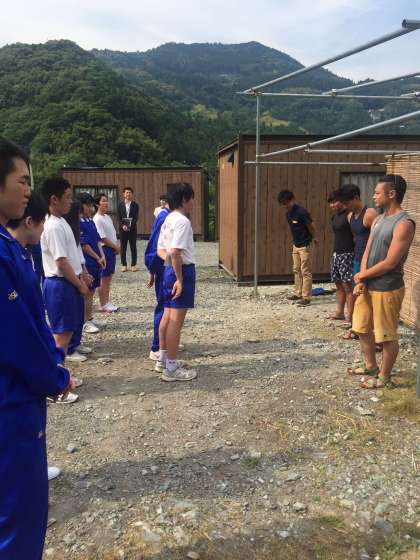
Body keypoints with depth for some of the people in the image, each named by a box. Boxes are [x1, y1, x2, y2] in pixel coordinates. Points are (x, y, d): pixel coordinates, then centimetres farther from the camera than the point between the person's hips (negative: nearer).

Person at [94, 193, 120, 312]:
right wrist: (116, 247, -10)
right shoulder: (97, 219, -13)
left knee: (109, 277, 13)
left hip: (112, 249, 8)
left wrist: (117, 246, 1)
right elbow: (103, 238, -16)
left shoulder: (107, 217, 13)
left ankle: (106, 301, 23)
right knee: (103, 279, -1)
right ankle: (102, 305, 8)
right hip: (104, 249, -8)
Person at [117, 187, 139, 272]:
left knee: (133, 247, 2)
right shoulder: (120, 204, 5)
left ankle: (134, 264, 9)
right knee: (123, 247, 3)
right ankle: (124, 265, 10)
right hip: (123, 229, 1)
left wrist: (131, 225, -16)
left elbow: (136, 217, -3)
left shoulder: (135, 205, 3)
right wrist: (123, 225, -13)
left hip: (132, 228, -1)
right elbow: (119, 217, 2)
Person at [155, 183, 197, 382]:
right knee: (176, 320, -5)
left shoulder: (168, 220, 14)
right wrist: (180, 279, -21)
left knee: (167, 317, 16)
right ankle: (171, 369, 2)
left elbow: (160, 249, 16)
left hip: (169, 270, 10)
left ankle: (163, 360, 28)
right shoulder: (182, 221, -16)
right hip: (183, 271, -10)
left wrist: (169, 261, 1)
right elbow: (175, 252, -25)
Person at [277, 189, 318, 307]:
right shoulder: (288, 214, 5)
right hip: (296, 245, 9)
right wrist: (296, 241, 13)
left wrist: (314, 238, 2)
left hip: (305, 246, -9)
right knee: (296, 271, 15)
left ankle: (306, 297, 0)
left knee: (306, 272, -4)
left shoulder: (301, 212, -20)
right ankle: (298, 293, 25)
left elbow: (311, 227, -13)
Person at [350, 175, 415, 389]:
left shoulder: (404, 224, -19)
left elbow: (389, 263, -21)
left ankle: (384, 376, 21)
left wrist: (362, 275, -9)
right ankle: (370, 366, 36)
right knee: (363, 328, 18)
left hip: (387, 289, -9)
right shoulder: (378, 220, 9)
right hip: (368, 286, 9)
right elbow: (367, 252, 8)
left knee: (387, 335, 5)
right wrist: (361, 280, -6)